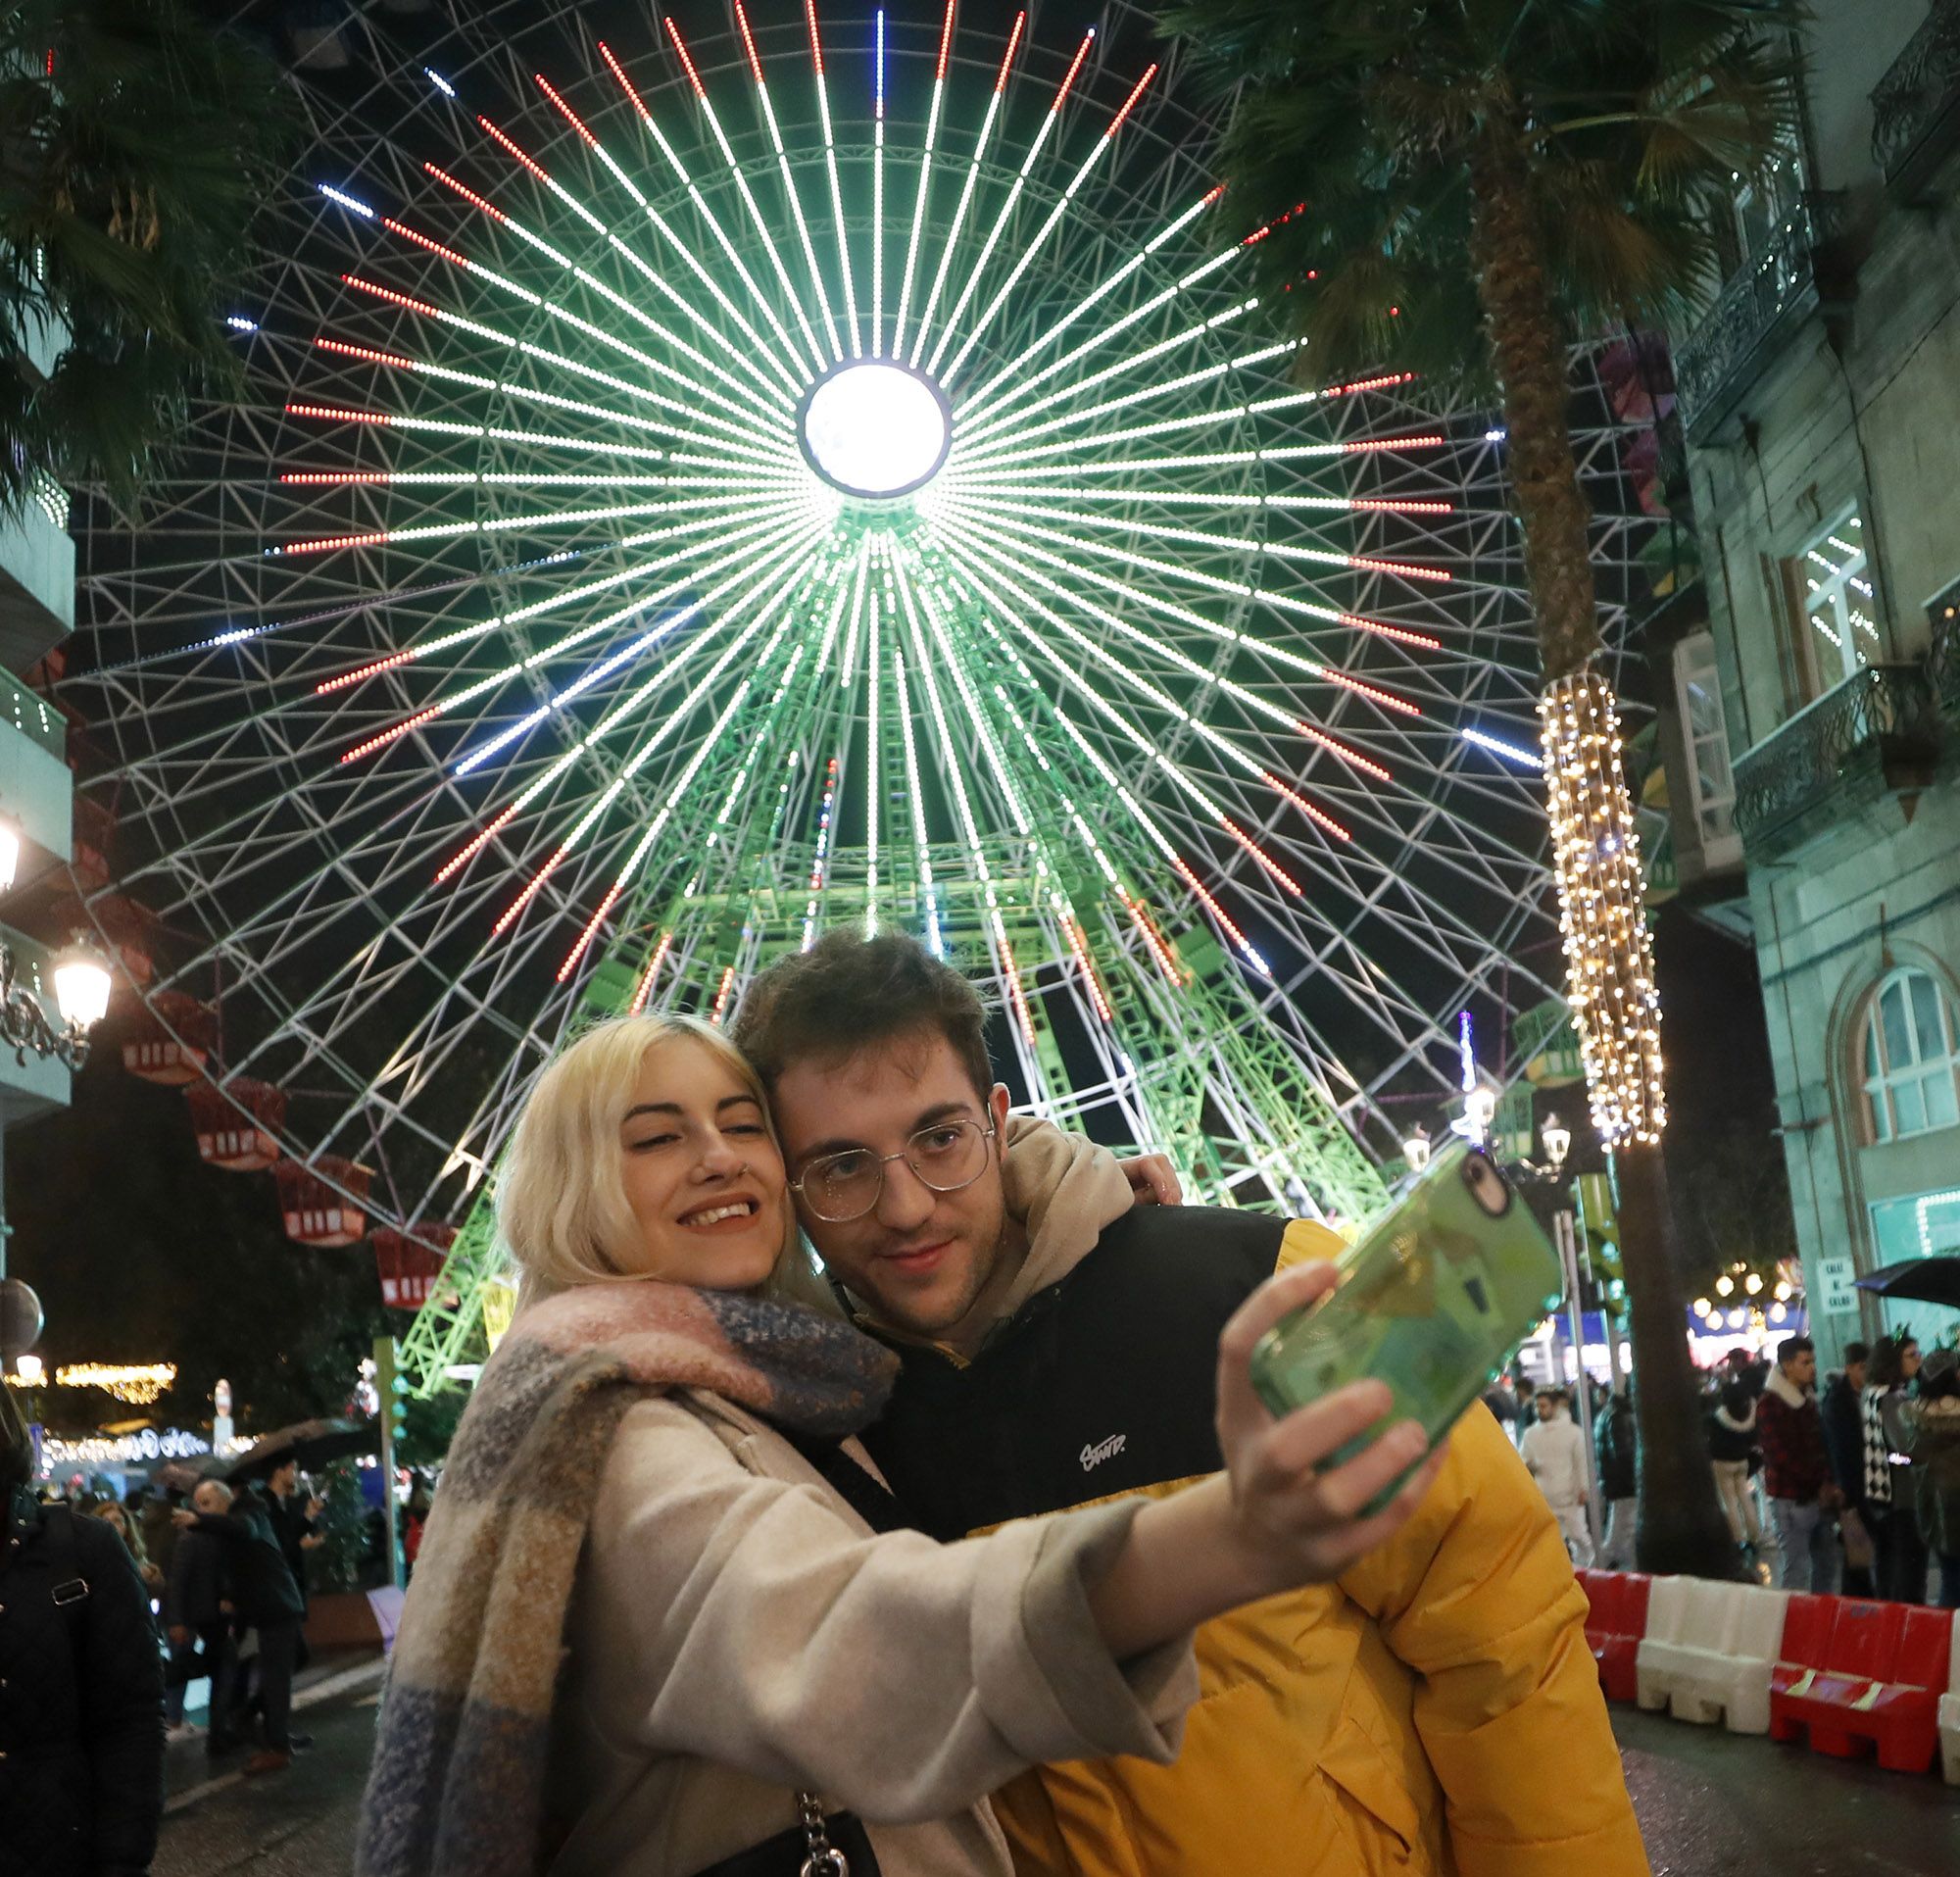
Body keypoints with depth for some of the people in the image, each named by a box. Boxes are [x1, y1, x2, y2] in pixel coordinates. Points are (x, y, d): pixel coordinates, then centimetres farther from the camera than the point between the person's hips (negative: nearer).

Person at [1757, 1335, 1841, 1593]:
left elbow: (1820, 1445, 16)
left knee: (1826, 1563, 12)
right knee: (1795, 1572, -7)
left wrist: (1827, 1483, 0)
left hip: (1817, 1497, 8)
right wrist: (1822, 1484, -12)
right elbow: (1782, 1456, -15)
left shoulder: (1808, 1399, 14)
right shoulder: (1770, 1404, -11)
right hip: (1791, 1500, -8)